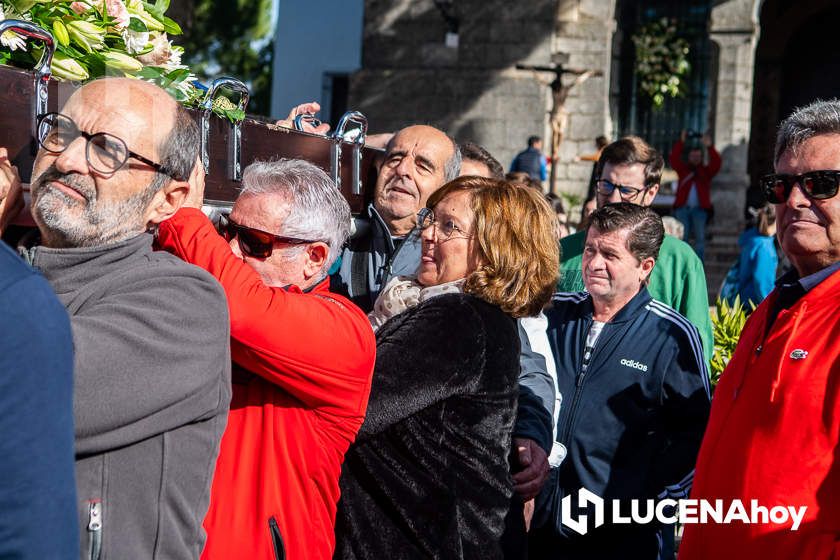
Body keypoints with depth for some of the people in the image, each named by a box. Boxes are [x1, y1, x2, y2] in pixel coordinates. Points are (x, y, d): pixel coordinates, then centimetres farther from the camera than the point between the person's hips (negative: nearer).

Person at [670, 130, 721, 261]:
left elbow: (716, 163, -3)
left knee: (700, 238, -4)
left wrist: (709, 147, -16)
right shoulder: (683, 169, 12)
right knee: (681, 237, 0)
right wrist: (681, 142, -11)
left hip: (699, 209, 0)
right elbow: (674, 158, -1)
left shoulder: (706, 170, 12)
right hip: (682, 208, 0)